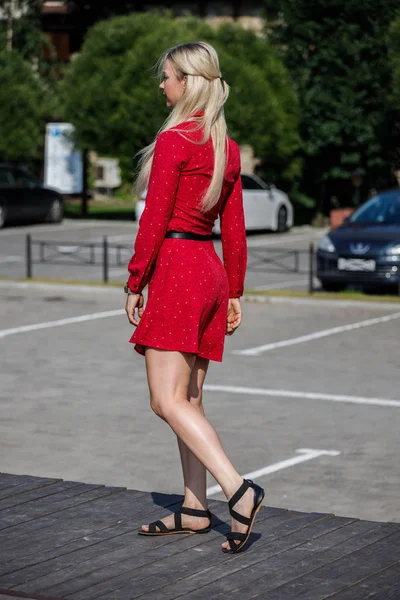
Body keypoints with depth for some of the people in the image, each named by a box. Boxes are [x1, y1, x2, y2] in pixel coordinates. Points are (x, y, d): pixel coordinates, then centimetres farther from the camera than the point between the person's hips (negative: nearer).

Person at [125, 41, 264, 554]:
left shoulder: (174, 141, -12)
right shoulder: (227, 147, 12)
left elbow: (155, 220, -14)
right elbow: (235, 228, 14)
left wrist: (135, 283, -8)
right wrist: (234, 292, 18)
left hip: (176, 266, -9)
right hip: (211, 269, 9)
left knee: (168, 401, -10)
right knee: (189, 400, 12)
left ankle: (238, 490, -21)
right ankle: (194, 509, 13)